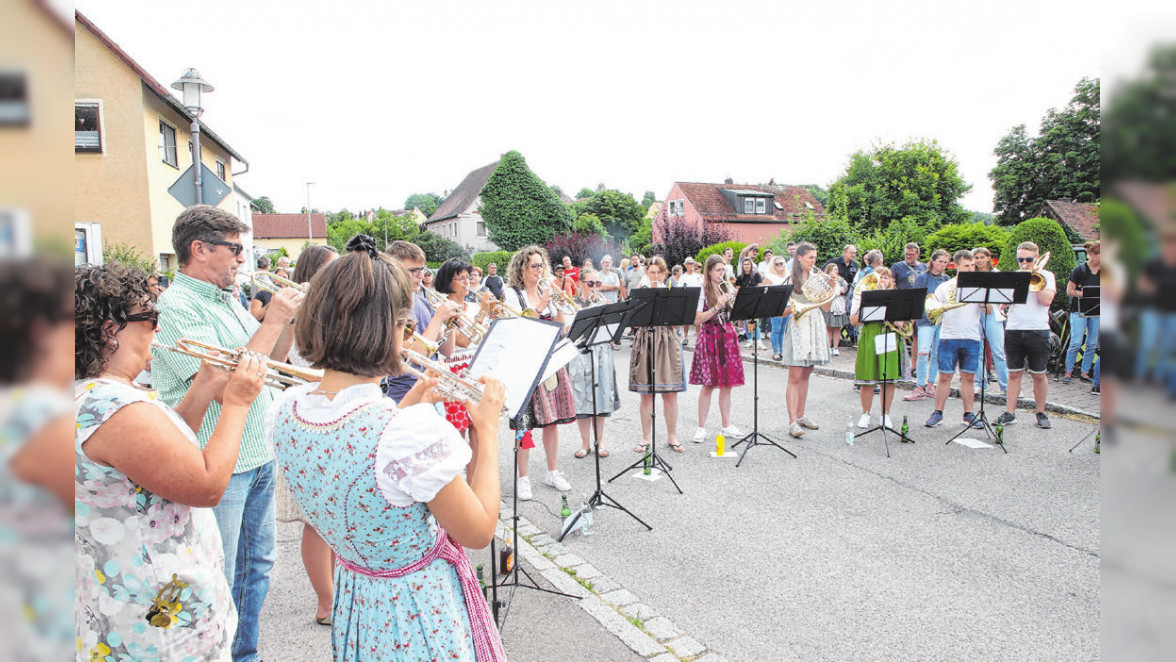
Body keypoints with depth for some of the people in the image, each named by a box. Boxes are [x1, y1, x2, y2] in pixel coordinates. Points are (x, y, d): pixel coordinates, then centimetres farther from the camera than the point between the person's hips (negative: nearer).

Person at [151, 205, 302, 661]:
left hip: (258, 458, 9)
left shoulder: (227, 300, 10)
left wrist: (292, 319, 2)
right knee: (219, 582, 4)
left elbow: (268, 363, 16)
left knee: (257, 564, 20)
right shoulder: (177, 307, -16)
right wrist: (272, 320, -19)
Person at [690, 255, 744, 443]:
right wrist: (716, 307, -19)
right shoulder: (702, 291, -3)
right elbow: (697, 321, -11)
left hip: (728, 337, 5)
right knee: (708, 385, -5)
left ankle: (727, 425, 16)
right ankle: (701, 427, 5)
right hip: (709, 338, -5)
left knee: (727, 384, 6)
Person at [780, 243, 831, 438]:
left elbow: (826, 307, 9)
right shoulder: (791, 279, -3)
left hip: (815, 327, 6)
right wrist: (792, 307, -24)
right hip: (798, 328, -6)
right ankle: (792, 422, -10)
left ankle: (801, 416, 20)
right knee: (795, 377, -9)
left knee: (805, 376, 11)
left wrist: (832, 289, -3)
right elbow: (782, 311, -5)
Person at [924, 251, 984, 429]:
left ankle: (969, 414, 15)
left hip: (972, 338, 2)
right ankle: (938, 413, 9)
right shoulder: (945, 287, 6)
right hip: (948, 338, -1)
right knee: (944, 377, 0)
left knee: (968, 377, 5)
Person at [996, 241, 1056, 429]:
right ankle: (1009, 413, 9)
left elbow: (1046, 300, -11)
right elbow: (1004, 304, 4)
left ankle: (1041, 413, 17)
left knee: (1039, 375, 5)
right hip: (1013, 330, 2)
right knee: (1014, 374, 5)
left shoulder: (1045, 276, 5)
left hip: (1038, 330, -2)